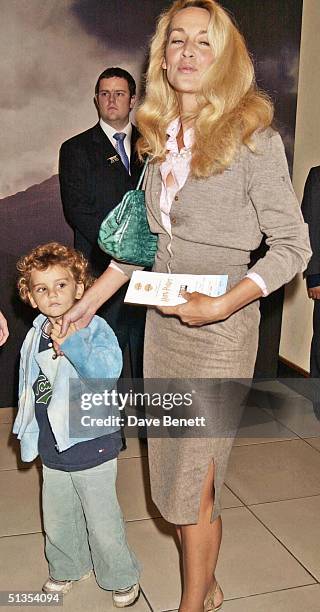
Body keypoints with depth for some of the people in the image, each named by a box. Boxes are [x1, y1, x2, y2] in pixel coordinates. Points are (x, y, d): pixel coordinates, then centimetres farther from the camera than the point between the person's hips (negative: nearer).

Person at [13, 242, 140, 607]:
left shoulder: (94, 329, -17)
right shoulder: (35, 336, 1)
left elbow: (108, 370, -35)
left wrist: (71, 344, -46)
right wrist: (28, 433, 20)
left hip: (91, 446, -6)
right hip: (51, 449, 6)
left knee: (102, 521, 9)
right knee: (57, 521, 21)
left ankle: (121, 577, 34)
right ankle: (68, 568, 47)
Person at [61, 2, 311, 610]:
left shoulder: (252, 136, -10)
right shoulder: (159, 136, 9)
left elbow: (292, 245, -11)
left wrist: (221, 305, -22)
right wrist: (90, 302, 13)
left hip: (219, 327, -6)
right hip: (161, 320, 7)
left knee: (192, 482, 2)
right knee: (172, 469, 16)